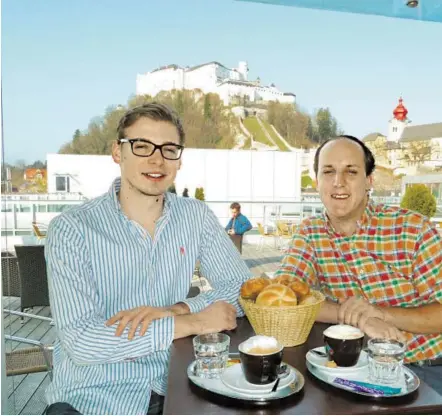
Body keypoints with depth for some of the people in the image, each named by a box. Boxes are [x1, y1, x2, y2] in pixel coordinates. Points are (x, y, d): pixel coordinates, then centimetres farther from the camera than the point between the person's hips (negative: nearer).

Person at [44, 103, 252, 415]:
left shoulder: (197, 216, -3)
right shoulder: (71, 229, -14)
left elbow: (242, 288, -2)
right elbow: (80, 341, -21)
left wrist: (175, 310, -19)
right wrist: (193, 322, -21)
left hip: (171, 387, 3)